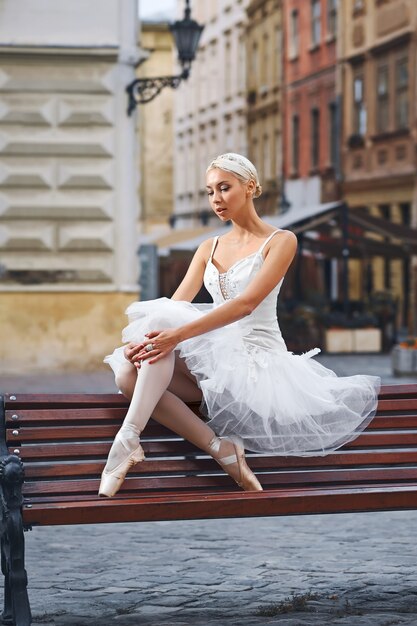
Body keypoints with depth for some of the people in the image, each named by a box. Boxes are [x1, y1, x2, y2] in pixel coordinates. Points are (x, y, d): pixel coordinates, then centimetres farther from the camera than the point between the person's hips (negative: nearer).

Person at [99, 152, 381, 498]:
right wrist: (140, 339, -17)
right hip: (217, 352, 6)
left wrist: (177, 334, -28)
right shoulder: (209, 249, 18)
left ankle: (128, 439, -36)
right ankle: (220, 448, -25)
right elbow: (174, 305, 6)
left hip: (257, 354, -6)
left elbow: (245, 304, -17)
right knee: (128, 375, -21)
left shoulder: (281, 241, -2)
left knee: (160, 324, -28)